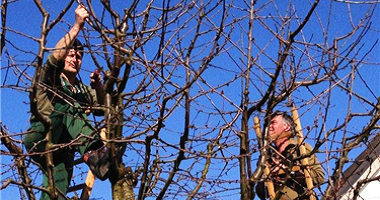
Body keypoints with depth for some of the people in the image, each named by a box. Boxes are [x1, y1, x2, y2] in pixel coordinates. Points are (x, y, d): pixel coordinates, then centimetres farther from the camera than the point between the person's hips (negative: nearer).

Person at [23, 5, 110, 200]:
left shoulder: (83, 91, 26)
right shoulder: (50, 78, 11)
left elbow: (101, 109, 10)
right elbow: (55, 56, -12)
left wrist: (98, 87, -9)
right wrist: (77, 26, -17)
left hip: (62, 150, 4)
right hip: (39, 140, -4)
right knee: (69, 104, -27)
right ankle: (92, 153, -48)